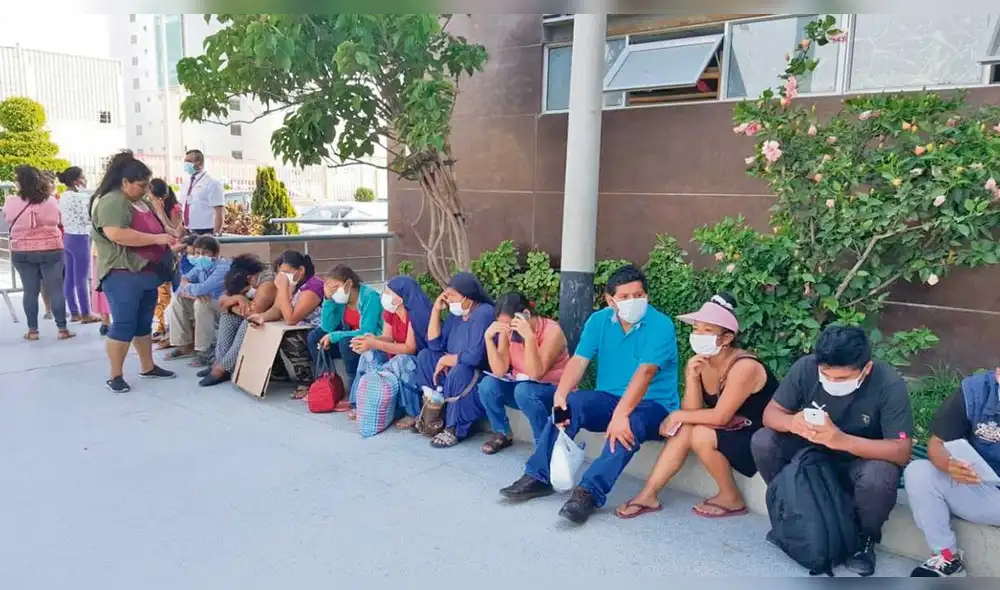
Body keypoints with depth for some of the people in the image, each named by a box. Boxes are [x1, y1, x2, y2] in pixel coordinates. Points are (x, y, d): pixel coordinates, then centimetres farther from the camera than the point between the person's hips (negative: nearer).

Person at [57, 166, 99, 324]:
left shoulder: (63, 196, 12)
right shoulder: (78, 197, -16)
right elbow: (87, 219, -17)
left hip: (67, 237, 9)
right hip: (79, 239, -9)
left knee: (69, 278, 10)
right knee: (82, 279, -2)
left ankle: (74, 312, 17)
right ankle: (86, 314, 5)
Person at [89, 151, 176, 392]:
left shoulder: (141, 202, 16)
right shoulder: (111, 201, -13)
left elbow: (152, 229, 30)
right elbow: (116, 234, -27)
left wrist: (169, 240, 10)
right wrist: (157, 238, -23)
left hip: (146, 271, 9)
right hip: (122, 274, -9)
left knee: (144, 323, 15)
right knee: (124, 324, -6)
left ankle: (148, 367, 25)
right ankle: (115, 376, 2)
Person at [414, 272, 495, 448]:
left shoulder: (483, 313, -23)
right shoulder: (456, 313, 4)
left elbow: (475, 357, -33)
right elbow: (434, 344, 6)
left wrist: (446, 360, -15)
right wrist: (437, 309, -2)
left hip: (484, 375, -9)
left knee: (459, 372, -36)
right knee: (425, 355, 1)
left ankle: (455, 429, -17)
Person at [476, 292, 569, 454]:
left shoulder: (552, 331, -22)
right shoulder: (507, 330, -7)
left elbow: (536, 374, -30)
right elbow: (500, 371, -15)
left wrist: (529, 337, -40)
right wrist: (488, 337, -25)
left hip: (554, 390, -5)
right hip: (521, 385, 5)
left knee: (524, 391, -35)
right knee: (487, 385, -20)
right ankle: (503, 434, 2)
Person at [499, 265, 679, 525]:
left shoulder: (661, 325, -16)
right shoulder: (598, 320, -1)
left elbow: (644, 373, -28)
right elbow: (578, 361, -9)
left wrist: (620, 415, -39)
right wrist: (560, 396, -27)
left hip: (654, 405, -4)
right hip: (609, 397, 5)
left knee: (628, 426, -37)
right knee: (568, 405, -21)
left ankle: (589, 492, -33)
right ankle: (538, 477, -13)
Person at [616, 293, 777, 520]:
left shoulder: (744, 366, -25)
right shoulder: (701, 363, -3)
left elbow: (720, 417, -27)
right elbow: (693, 412, -9)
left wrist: (677, 416, -17)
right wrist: (691, 377, -23)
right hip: (732, 433, 7)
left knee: (700, 435, -26)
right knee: (685, 429, -14)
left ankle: (732, 498, -5)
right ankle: (649, 495, -10)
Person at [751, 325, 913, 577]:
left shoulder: (889, 385, -28)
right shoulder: (805, 367, -21)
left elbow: (902, 451, -29)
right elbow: (772, 412, -13)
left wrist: (842, 440, -45)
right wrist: (792, 423, -39)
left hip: (866, 458, -3)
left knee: (877, 478, -36)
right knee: (762, 441, -21)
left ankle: (865, 538, -2)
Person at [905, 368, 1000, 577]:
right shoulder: (975, 390, -14)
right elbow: (936, 444, -8)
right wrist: (950, 465, -33)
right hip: (978, 488, 2)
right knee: (917, 472, -23)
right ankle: (948, 558, -7)